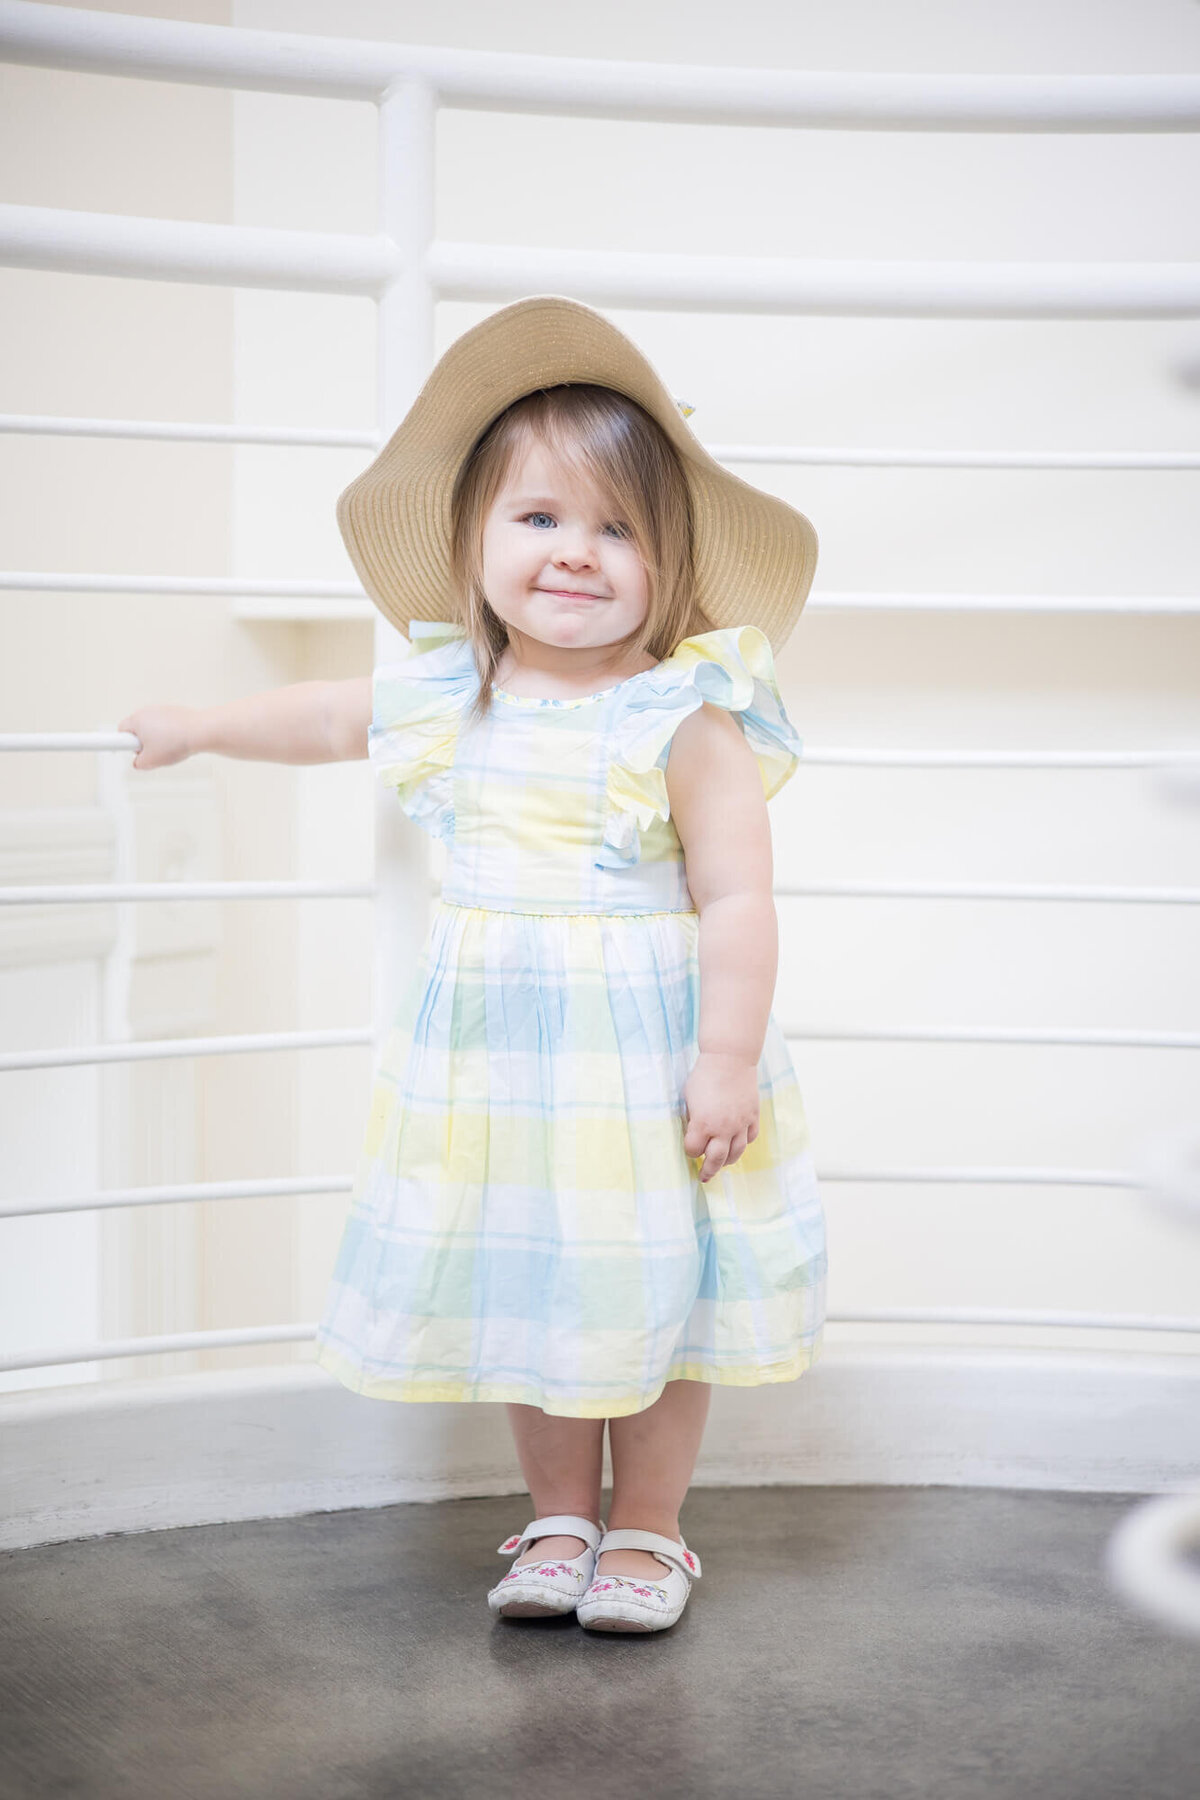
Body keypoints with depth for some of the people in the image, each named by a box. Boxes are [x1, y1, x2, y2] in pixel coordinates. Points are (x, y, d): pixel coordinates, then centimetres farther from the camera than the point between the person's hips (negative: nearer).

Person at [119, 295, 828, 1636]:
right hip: (491, 1054, 5)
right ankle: (558, 1519, 32)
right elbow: (325, 720, 21)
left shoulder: (688, 718, -14)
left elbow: (737, 897, -15)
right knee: (524, 1292, 14)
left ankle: (647, 1531, 26)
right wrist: (197, 726, 33)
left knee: (652, 1292, 7)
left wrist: (729, 1060, -18)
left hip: (643, 1055, -4)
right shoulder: (447, 692, 1)